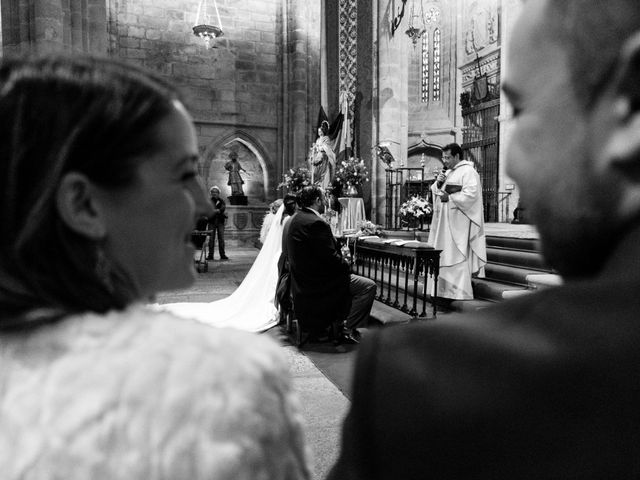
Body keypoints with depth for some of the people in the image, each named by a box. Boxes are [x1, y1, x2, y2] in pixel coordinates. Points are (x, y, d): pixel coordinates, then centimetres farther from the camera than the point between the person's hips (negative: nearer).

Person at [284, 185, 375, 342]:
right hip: (316, 284, -11)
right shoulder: (316, 223, -24)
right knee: (368, 286, -7)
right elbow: (331, 257, -23)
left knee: (353, 281, 27)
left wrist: (343, 264, 12)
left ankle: (340, 322, 31)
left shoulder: (295, 219, 9)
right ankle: (350, 331, 1)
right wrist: (347, 266, -4)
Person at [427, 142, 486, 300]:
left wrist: (450, 198, -18)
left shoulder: (468, 172, -7)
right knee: (443, 257, 8)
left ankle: (460, 293, -4)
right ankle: (443, 291, 14)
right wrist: (438, 184, 1)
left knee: (457, 256, -9)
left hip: (459, 223, -9)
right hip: (444, 222, 9)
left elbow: (471, 194, -19)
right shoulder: (448, 172, 20)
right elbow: (435, 192, 21)